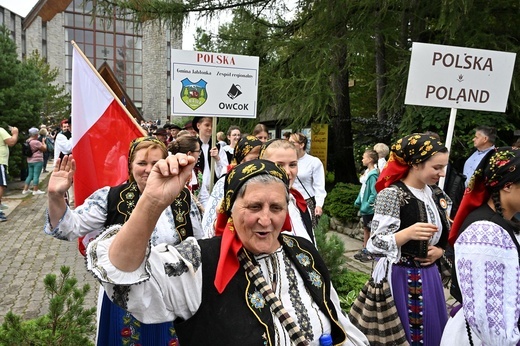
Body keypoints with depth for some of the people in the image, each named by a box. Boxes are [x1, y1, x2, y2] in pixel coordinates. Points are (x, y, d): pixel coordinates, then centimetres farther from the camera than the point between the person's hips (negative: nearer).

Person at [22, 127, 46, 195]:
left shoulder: (27, 141, 9)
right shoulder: (36, 142, -18)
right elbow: (44, 148, -11)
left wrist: (41, 142, 13)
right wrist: (43, 141, 2)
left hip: (29, 161, 9)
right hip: (37, 161, -9)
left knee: (30, 175, 15)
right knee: (36, 175, -4)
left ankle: (25, 190, 17)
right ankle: (35, 190, -2)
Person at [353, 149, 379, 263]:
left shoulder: (373, 175, -22)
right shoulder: (367, 172, 5)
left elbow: (374, 193, -24)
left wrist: (367, 205, -20)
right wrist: (358, 201, 10)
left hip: (370, 208, -9)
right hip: (365, 207, 9)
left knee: (371, 230, 5)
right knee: (365, 228, 19)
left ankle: (371, 253, 18)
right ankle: (364, 249, 32)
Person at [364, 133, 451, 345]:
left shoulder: (436, 193, 4)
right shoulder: (392, 194, -19)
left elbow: (445, 232, 18)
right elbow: (376, 243, -22)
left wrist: (440, 250, -2)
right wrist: (408, 233, -37)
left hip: (430, 275, 7)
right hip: (401, 278, -7)